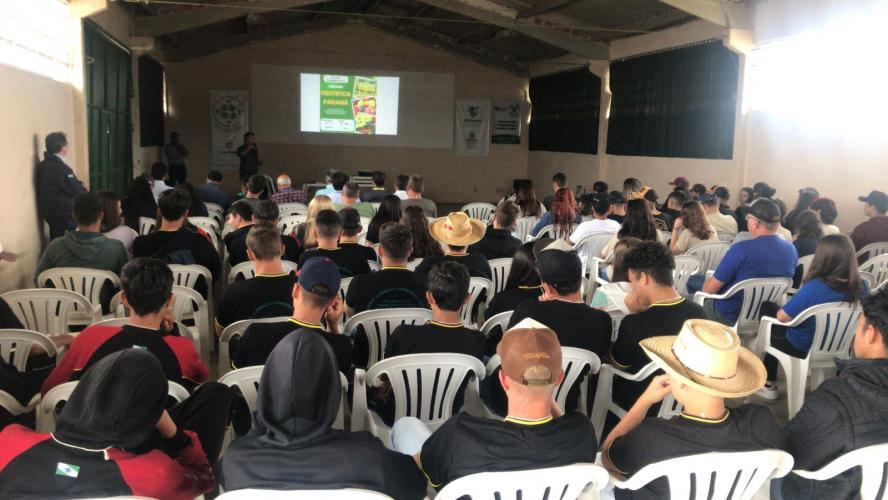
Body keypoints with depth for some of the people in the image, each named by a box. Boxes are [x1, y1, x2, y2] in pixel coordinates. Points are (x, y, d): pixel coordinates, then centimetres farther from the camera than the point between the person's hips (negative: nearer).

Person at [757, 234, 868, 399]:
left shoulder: (814, 288, -32)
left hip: (803, 348, -6)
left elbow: (782, 316, -22)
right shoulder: (862, 287, -14)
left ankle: (769, 385, 31)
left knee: (768, 308, 21)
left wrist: (778, 309, 2)